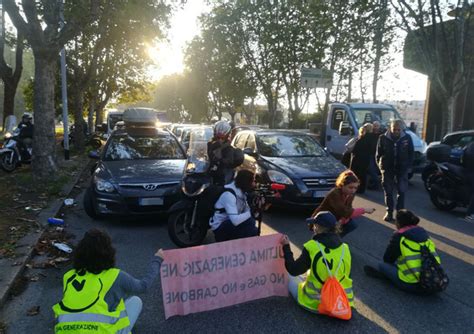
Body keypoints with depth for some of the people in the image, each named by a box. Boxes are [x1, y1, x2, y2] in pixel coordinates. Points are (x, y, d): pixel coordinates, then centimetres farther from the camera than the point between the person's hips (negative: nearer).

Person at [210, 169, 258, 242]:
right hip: (219, 227, -9)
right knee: (250, 222, -26)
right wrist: (251, 212, -26)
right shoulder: (229, 194, -27)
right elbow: (235, 220, -36)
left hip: (230, 222, 9)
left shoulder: (241, 192, 2)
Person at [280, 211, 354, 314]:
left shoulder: (312, 247, -20)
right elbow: (345, 274, 6)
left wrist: (286, 247, -3)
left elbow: (293, 270, -12)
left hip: (315, 303, -4)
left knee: (290, 278, 20)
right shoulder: (345, 248, -5)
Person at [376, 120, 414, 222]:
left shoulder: (407, 138, -2)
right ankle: (389, 212, 15)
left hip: (402, 168, 0)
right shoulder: (383, 138, -4)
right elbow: (379, 153, 4)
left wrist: (409, 166, 1)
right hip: (387, 168, 0)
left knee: (401, 191, 0)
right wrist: (380, 165, 0)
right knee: (388, 191, 5)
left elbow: (411, 153, 6)